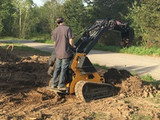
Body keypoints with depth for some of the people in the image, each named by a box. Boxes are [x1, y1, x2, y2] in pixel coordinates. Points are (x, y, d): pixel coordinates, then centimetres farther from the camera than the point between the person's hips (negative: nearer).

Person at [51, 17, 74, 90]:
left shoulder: (54, 31, 6)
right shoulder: (67, 28, -7)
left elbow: (55, 41, 10)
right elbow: (70, 41, -11)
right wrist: (73, 46, 9)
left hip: (58, 53, 5)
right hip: (66, 52, -4)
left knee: (57, 68, 13)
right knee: (63, 69, 2)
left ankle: (54, 84, 18)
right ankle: (61, 85, 7)